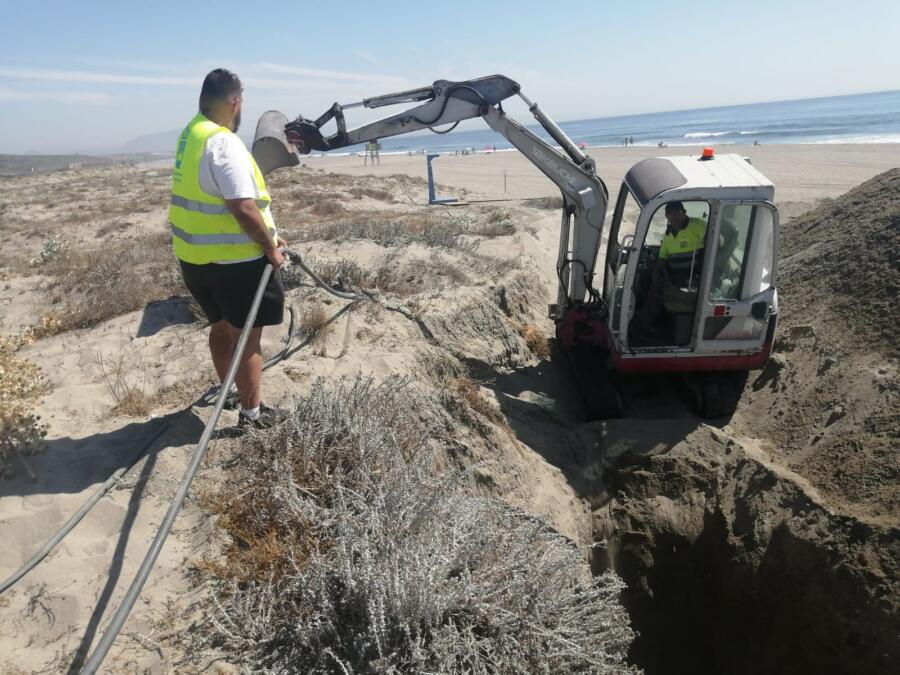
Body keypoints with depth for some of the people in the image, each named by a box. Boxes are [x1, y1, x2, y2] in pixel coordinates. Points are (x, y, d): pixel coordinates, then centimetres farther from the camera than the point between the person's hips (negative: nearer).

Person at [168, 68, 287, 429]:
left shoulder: (190, 134, 11)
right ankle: (251, 413, 12)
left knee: (222, 326, 23)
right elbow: (243, 208, -27)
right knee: (247, 335, 2)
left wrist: (265, 236, 17)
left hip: (196, 255, 9)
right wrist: (270, 246, -13)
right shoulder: (224, 142, -20)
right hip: (233, 259, -9)